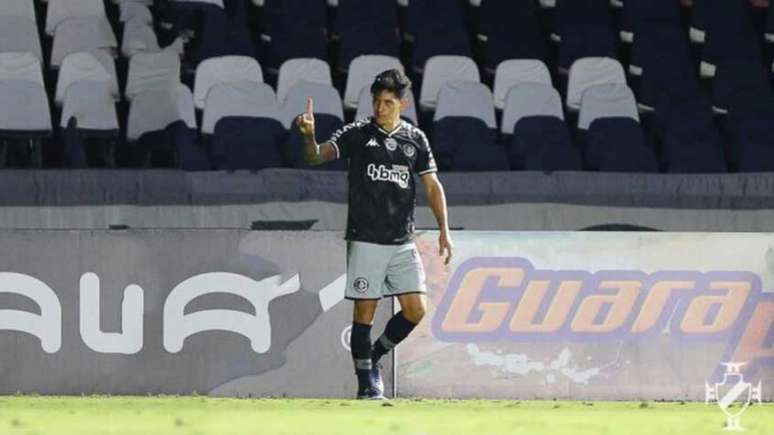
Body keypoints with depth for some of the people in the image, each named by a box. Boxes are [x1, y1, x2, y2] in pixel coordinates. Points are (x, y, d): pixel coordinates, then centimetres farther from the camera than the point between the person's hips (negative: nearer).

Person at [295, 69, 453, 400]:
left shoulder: (415, 139, 9)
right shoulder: (357, 134, 0)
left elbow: (432, 186, 13)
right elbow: (317, 156, -10)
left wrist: (444, 230, 6)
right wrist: (309, 137, -32)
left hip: (403, 242, 3)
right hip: (366, 241, -3)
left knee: (415, 310, -3)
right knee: (365, 311, -3)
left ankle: (373, 357, 18)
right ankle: (366, 381, 7)